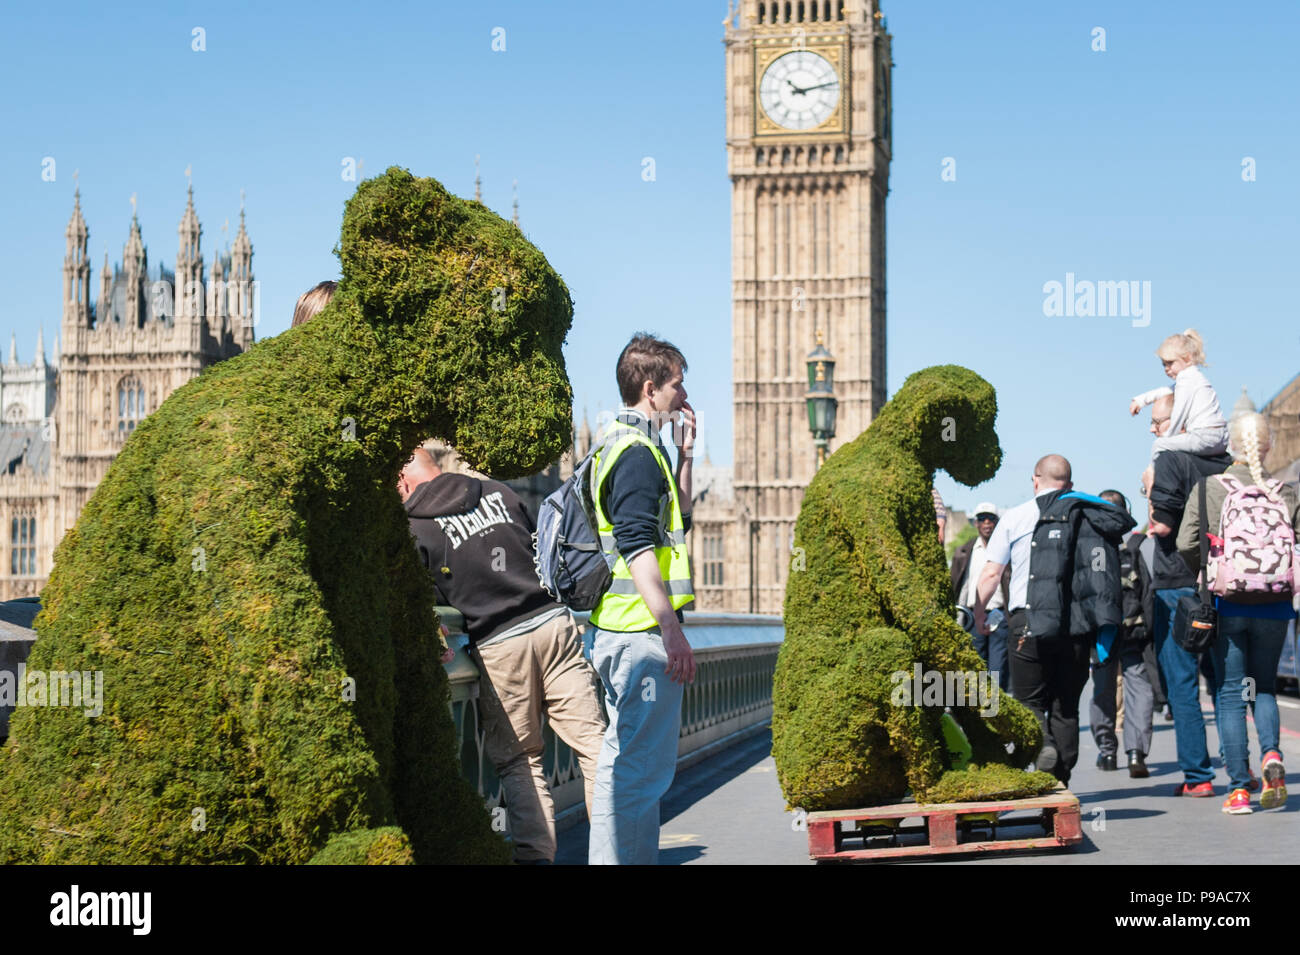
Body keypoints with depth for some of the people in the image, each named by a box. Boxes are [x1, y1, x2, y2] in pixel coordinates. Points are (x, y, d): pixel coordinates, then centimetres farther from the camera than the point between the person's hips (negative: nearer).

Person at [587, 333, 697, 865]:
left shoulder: (619, 443, 19)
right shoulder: (638, 450, -13)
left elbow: (675, 520, 28)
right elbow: (637, 546, -21)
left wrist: (685, 455, 19)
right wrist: (672, 630, -22)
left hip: (616, 630, 11)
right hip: (642, 629, -11)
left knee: (622, 760, 16)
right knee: (641, 767, -8)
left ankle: (612, 859, 23)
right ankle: (628, 859, -6)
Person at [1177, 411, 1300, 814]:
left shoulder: (1209, 488, -6)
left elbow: (1187, 544, -9)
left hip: (1227, 603, -1)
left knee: (1230, 694, 5)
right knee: (1264, 686, 19)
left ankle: (1238, 789, 2)